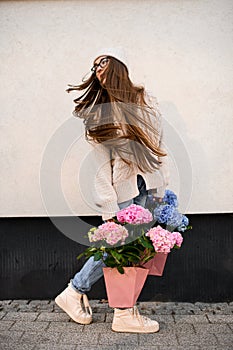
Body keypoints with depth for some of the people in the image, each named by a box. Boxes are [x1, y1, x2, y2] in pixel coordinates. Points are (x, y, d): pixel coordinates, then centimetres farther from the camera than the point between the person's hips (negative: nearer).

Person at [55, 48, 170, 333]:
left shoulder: (145, 102, 7)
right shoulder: (95, 112, -4)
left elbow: (157, 146, 10)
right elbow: (100, 164, -9)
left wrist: (160, 190, 6)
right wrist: (109, 210, -14)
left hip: (143, 185, 4)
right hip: (118, 188, -4)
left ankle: (75, 292, 23)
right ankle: (124, 314, 18)